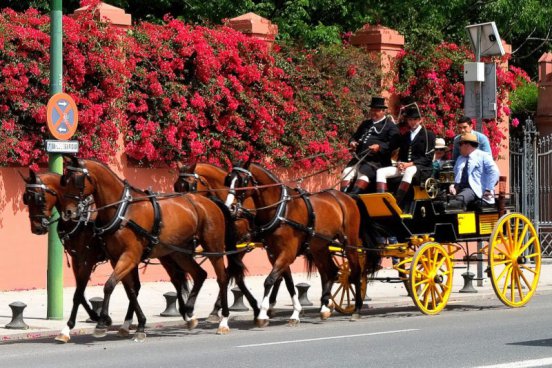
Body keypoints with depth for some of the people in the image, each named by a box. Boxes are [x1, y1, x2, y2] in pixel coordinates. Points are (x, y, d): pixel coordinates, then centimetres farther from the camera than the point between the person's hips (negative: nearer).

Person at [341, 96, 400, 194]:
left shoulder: (390, 126, 5)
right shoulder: (365, 124, 28)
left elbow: (393, 143, -7)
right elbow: (355, 136, 34)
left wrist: (379, 147, -22)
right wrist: (352, 142, 9)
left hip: (376, 160, -7)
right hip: (359, 157, 7)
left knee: (364, 172, -33)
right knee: (347, 171, -19)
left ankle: (353, 195, -42)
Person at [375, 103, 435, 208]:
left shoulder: (428, 135, 4)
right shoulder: (404, 136, 23)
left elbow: (428, 158, -5)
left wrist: (411, 164, -16)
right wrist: (399, 163, -2)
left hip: (421, 168, -6)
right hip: (404, 166, 6)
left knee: (409, 171, -42)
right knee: (381, 172, -16)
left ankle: (396, 203, -49)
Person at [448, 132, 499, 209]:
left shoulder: (483, 156, 8)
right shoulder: (460, 159, 30)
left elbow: (494, 172, -4)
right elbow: (456, 176, 31)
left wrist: (488, 189, -13)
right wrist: (453, 186, 8)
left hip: (476, 190, -8)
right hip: (460, 189, 8)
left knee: (460, 198, -40)